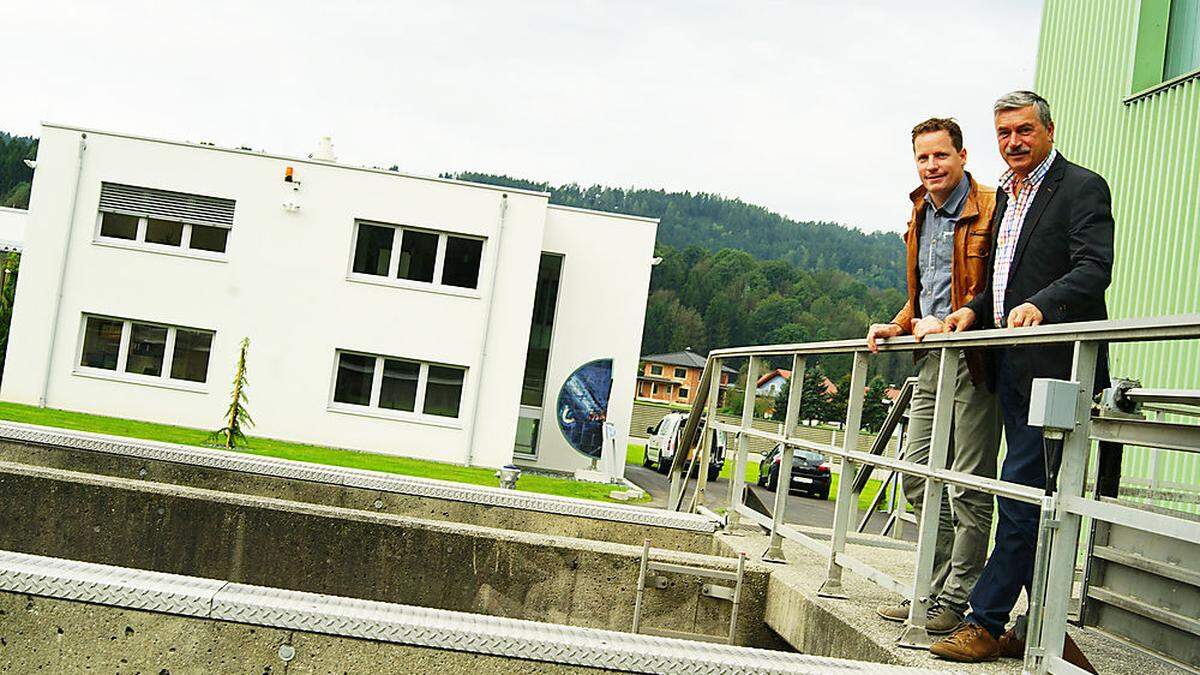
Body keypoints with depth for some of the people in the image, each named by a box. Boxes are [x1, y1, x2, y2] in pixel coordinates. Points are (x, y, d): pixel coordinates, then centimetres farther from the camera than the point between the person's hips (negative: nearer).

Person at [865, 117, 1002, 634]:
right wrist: (899, 327, 12)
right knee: (918, 477, 9)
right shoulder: (920, 216, 18)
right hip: (931, 363, 9)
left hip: (974, 359, -8)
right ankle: (934, 589, 20)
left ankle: (956, 601, 6)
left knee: (969, 486, -2)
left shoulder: (990, 209, -8)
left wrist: (951, 323, -21)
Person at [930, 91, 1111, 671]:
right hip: (1012, 364, 9)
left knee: (1021, 491, -9)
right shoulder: (1005, 195, 20)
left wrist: (1040, 305, -33)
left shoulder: (1081, 188, -5)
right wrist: (973, 310, 6)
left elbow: (1094, 269, -17)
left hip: (1053, 362, -9)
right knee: (1026, 495, 11)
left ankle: (986, 622, -2)